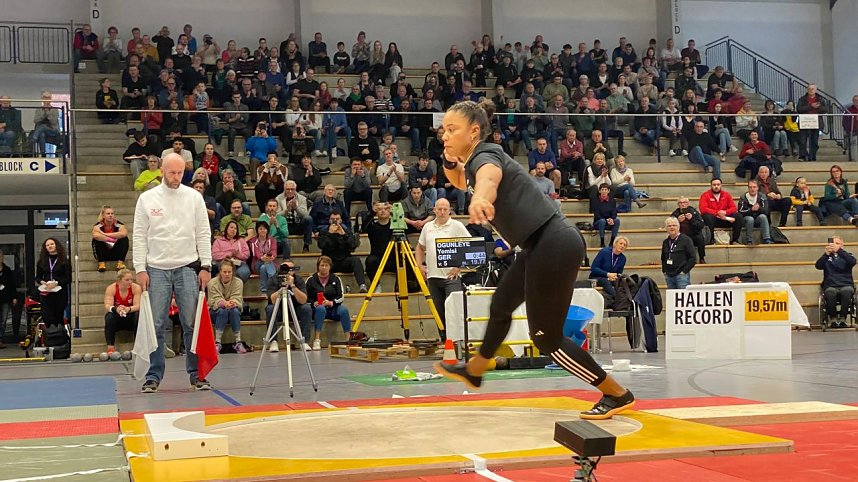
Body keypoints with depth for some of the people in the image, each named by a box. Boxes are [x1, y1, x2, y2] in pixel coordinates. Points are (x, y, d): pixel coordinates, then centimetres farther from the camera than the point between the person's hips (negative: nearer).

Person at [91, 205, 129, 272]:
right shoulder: (98, 225, -10)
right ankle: (101, 262, -25)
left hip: (116, 253, 1)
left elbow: (124, 234, -32)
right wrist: (112, 239, -29)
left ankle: (120, 262, -24)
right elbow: (95, 235, -34)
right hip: (103, 254, -1)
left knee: (124, 239, -21)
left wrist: (105, 234, -27)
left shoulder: (118, 225, -8)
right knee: (96, 240, -25)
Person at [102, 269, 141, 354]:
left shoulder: (136, 288, -14)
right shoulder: (111, 288, -14)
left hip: (130, 319, 0)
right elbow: (107, 306, -23)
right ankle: (110, 347, -29)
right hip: (116, 319, 0)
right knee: (109, 316, -31)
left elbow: (138, 306, -21)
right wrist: (115, 309, -46)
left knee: (138, 315, -30)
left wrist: (128, 309, -44)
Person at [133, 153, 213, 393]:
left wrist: (205, 266, -2)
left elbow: (203, 234, 5)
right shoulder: (147, 198, 4)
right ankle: (154, 375, 8)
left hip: (187, 268, 0)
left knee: (192, 324, 1)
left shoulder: (194, 197, 5)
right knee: (156, 325, 1)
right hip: (156, 269, 0)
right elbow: (140, 236, 4)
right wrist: (140, 269, -3)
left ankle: (196, 373, 8)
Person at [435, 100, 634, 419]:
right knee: (501, 306, 28)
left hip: (554, 246, -11)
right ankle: (473, 371, 52)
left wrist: (479, 198, -67)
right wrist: (450, 162, 11)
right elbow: (460, 181, 36)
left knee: (546, 337, -3)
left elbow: (489, 177, -42)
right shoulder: (475, 160, 12)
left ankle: (617, 395, 8)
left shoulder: (485, 156, -15)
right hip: (542, 246, 11)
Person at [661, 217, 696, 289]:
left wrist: (684, 271, -11)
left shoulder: (686, 240, -2)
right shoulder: (665, 242, 15)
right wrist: (664, 271, 13)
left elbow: (693, 258, -6)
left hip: (681, 275, -6)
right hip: (668, 276, 6)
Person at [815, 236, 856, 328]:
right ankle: (833, 318, -20)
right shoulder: (827, 257, 18)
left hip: (846, 285, 0)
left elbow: (853, 262, -6)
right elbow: (818, 266, -2)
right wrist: (826, 254, -19)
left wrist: (839, 251, -20)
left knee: (847, 291, -36)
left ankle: (842, 318, -25)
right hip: (830, 286, 0)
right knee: (830, 292, -36)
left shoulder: (847, 255, 18)